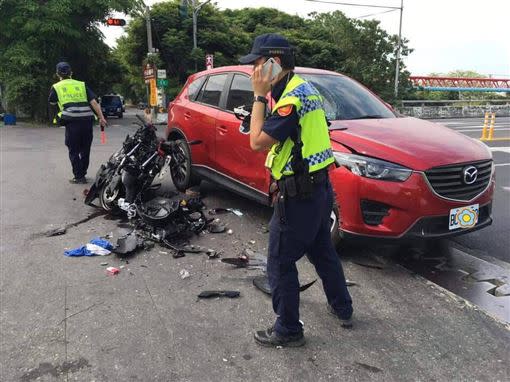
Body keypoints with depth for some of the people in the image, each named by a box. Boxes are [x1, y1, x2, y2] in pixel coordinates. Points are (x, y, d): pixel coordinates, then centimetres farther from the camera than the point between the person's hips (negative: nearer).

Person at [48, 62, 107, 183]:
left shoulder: (56, 87, 11)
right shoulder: (82, 85, 16)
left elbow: (52, 102, 28)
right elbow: (94, 102, 7)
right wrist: (101, 118, 7)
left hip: (72, 121, -3)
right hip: (87, 119, 3)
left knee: (73, 151, 6)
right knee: (85, 149, 15)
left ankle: (79, 176, 5)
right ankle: (82, 173, 25)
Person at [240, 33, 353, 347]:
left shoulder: (292, 97, -20)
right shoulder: (305, 88, 12)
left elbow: (258, 142, -21)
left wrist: (260, 96, -15)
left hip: (299, 194, -10)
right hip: (319, 187, 10)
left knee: (280, 263, 3)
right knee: (323, 252, 24)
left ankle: (288, 330, 17)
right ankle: (342, 309, 40)